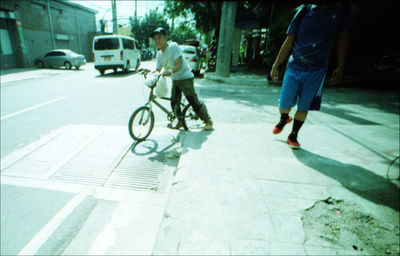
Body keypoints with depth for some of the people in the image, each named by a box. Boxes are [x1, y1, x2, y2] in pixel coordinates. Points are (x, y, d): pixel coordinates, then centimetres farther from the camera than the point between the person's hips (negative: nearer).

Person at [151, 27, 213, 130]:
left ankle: (208, 121, 6)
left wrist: (170, 71, -41)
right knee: (174, 102, 9)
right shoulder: (159, 54, 8)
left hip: (185, 77, -8)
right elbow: (158, 70, 8)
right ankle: (180, 121, 28)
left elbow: (179, 65, -23)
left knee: (193, 101, -9)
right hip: (175, 79, 8)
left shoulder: (173, 46, -15)